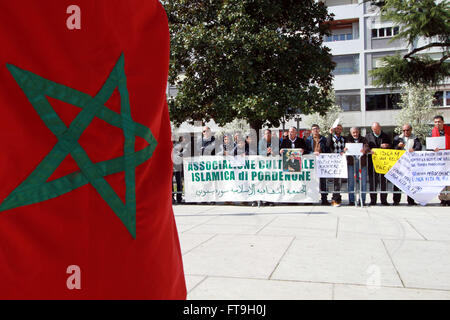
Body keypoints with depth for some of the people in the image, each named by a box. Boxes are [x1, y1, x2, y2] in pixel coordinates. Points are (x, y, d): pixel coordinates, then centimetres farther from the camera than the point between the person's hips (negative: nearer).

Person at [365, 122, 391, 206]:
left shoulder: (386, 136, 13)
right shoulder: (368, 136, 11)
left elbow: (390, 148, 15)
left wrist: (386, 147, -8)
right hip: (372, 161, 0)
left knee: (383, 181, 0)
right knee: (372, 181, 1)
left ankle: (384, 200, 7)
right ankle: (373, 200, 7)